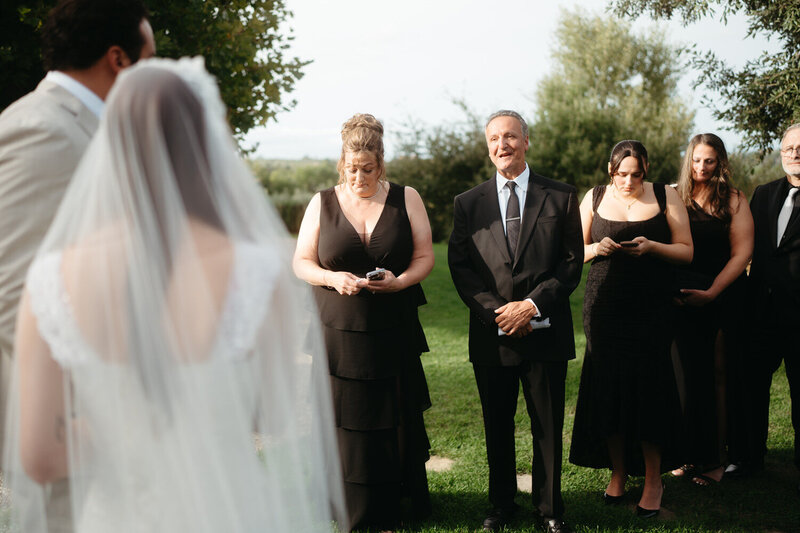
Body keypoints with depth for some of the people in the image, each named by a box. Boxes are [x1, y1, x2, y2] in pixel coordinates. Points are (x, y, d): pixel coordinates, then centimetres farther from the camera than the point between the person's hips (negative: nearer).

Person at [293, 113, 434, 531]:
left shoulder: (406, 199, 4)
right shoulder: (323, 203, 4)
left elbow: (425, 257, 3)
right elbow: (301, 263, 5)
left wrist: (400, 281, -16)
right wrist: (332, 278, -14)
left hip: (393, 333, 0)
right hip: (339, 333, 0)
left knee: (397, 418, 4)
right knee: (347, 420, 3)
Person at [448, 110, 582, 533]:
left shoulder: (561, 197, 3)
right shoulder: (468, 203, 7)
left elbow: (572, 262, -1)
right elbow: (460, 267, 2)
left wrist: (533, 304, -13)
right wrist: (497, 310, -11)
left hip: (545, 332, -1)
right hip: (491, 335, 1)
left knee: (548, 427, 7)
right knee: (497, 426, 12)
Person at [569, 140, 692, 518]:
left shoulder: (665, 197, 3)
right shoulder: (595, 198, 7)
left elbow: (686, 251, 2)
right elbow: (575, 250, 10)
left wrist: (652, 247, -16)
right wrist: (596, 248, -11)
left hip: (650, 310, -1)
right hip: (603, 308, 2)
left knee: (649, 388, -3)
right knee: (608, 387, 2)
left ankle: (653, 481, 12)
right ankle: (618, 472, 20)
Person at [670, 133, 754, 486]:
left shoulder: (734, 201, 1)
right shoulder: (675, 200, 8)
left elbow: (741, 253, -5)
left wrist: (711, 292, -14)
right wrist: (670, 289, -9)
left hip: (724, 299, -2)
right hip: (684, 300, 2)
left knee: (720, 377, 1)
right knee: (691, 376, 7)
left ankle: (719, 458, 9)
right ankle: (694, 453, 17)